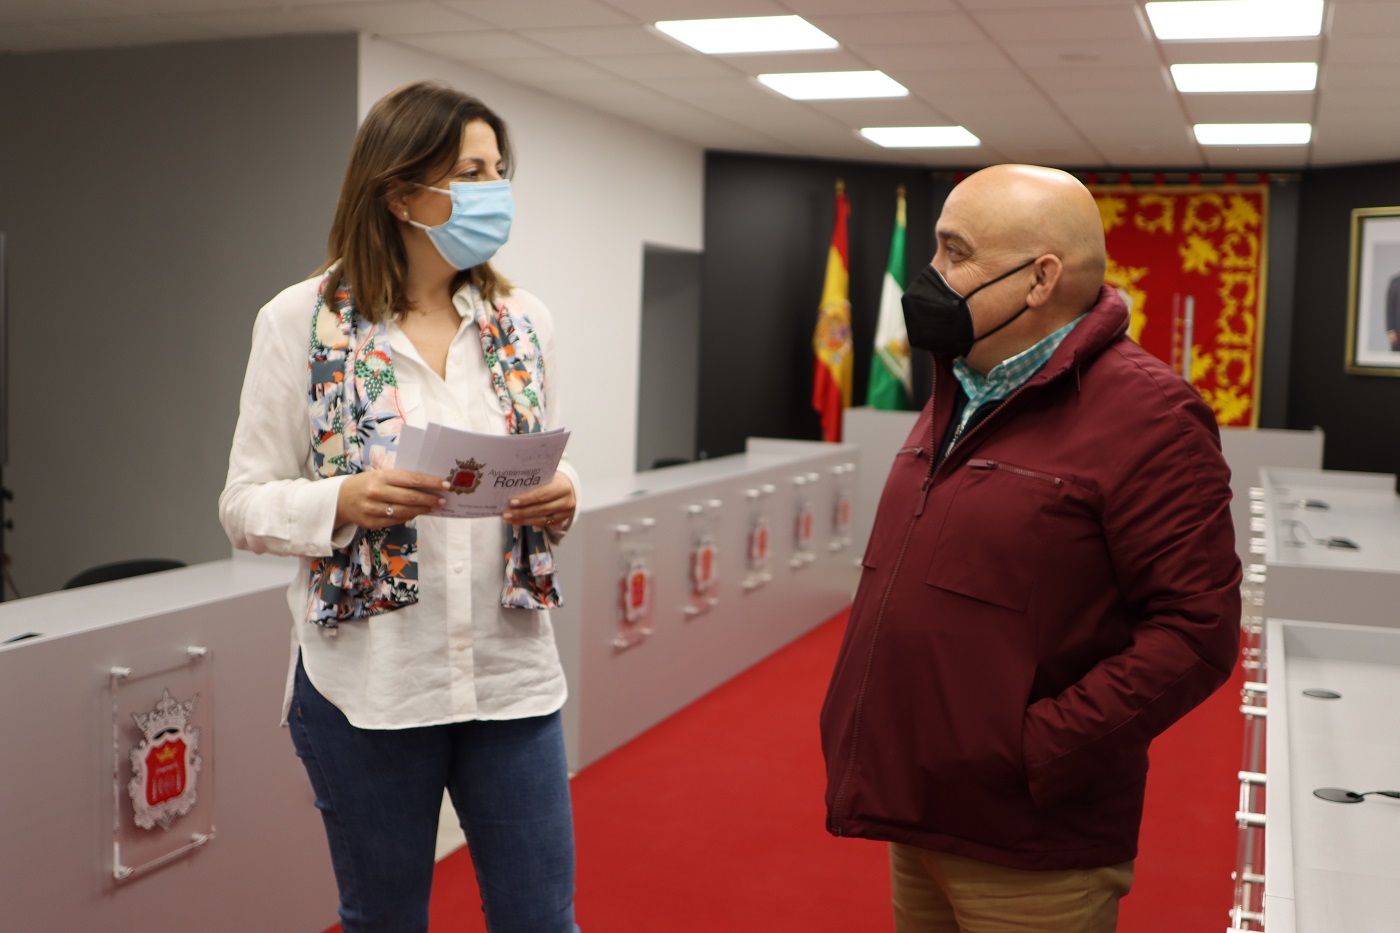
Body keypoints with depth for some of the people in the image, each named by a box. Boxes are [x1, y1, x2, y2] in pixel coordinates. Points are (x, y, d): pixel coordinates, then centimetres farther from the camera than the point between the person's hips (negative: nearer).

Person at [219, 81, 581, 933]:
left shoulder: (522, 318, 5)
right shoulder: (300, 321, -6)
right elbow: (246, 505, -4)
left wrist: (560, 497, -10)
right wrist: (346, 501, -23)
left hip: (511, 671, 3)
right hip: (367, 682, -2)